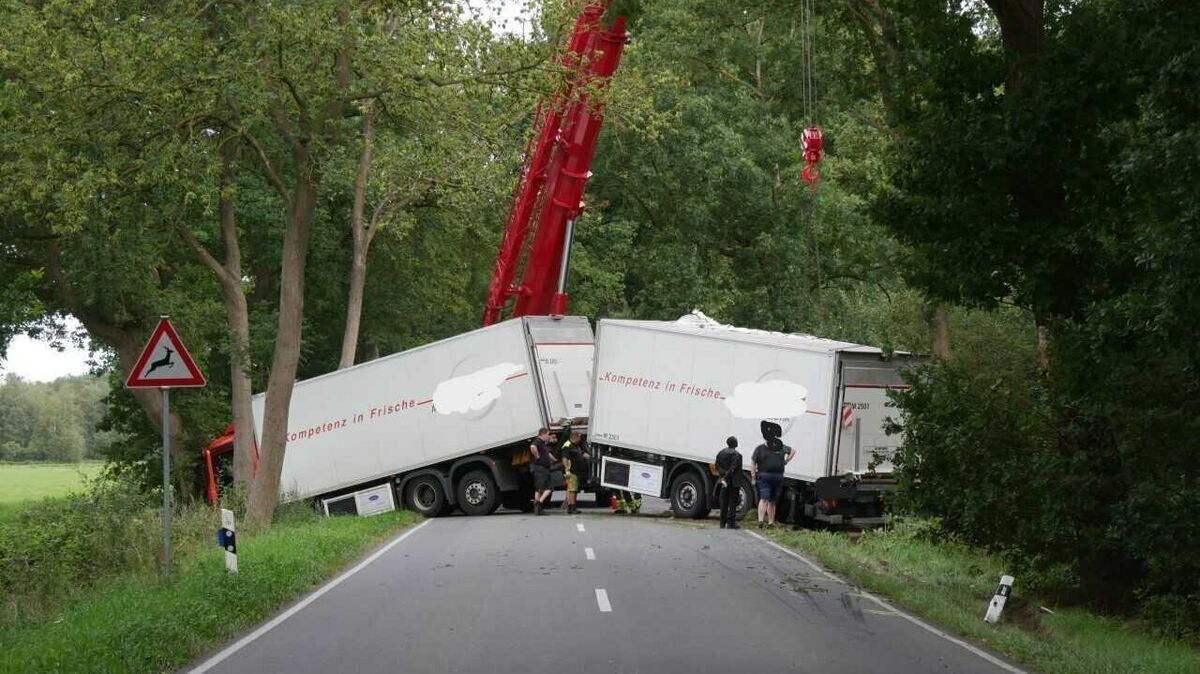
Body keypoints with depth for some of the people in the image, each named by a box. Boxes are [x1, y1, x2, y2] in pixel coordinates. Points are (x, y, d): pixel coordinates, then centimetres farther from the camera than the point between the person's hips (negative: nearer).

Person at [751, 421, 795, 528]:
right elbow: (753, 463, 2)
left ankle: (771, 522, 16)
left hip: (778, 478, 4)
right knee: (764, 499, -16)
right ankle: (760, 521, -23)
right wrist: (753, 478, -5)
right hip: (764, 477, -4)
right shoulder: (760, 448, 2)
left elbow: (793, 451, 28)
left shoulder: (780, 447, 11)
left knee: (772, 501, 11)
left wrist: (786, 461, 14)